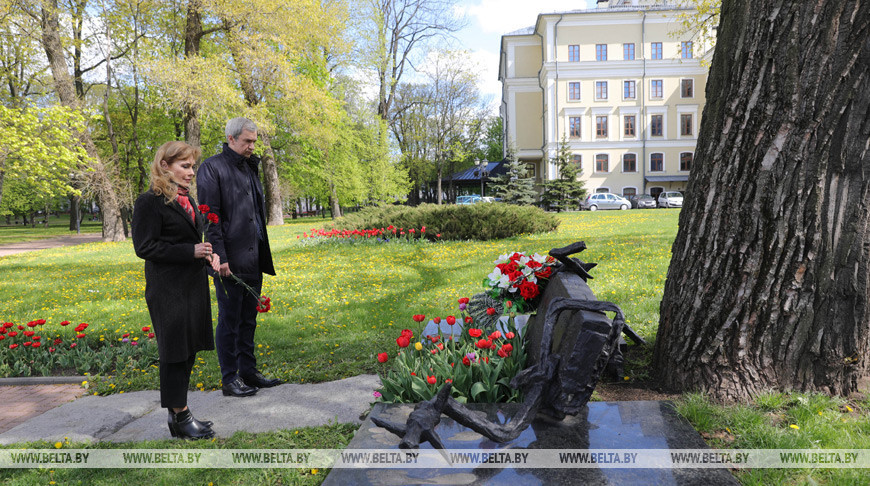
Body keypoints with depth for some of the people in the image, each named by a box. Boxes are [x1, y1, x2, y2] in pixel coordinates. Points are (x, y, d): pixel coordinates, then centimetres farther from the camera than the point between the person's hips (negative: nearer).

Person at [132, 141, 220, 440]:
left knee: (189, 350, 13)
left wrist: (208, 254, 3)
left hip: (194, 286, 8)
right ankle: (179, 418, 12)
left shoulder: (188, 200, 15)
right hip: (168, 291, -8)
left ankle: (179, 413, 25)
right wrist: (191, 251, -20)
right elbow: (144, 247, -15)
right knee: (175, 351, 0)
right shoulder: (150, 202, -11)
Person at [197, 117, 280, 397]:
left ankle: (248, 372, 25)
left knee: (248, 319, 14)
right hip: (230, 261, -7)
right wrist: (219, 257, -18)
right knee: (229, 321, 2)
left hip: (253, 259, 8)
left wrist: (263, 256, 14)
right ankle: (230, 379, 13)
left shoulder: (250, 168, 17)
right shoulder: (212, 168, -7)